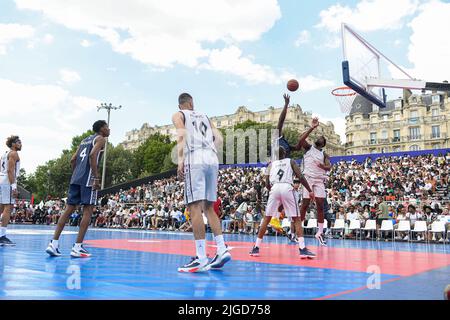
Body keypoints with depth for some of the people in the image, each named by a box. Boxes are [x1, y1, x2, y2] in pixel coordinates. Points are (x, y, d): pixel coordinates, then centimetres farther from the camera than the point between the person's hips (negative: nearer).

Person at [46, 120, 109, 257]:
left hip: (75, 178, 8)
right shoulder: (101, 139, 2)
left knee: (69, 209, 8)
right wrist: (96, 178, -18)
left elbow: (73, 160, 21)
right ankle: (77, 247, -7)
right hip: (88, 179, -8)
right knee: (88, 211, -4)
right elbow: (92, 155, -16)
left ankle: (54, 244, 4)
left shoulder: (85, 140, 26)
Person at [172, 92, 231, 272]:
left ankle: (201, 259, -13)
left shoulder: (178, 115, 14)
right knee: (209, 207, 13)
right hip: (212, 160, 6)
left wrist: (180, 161, -12)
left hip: (195, 161, -5)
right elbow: (219, 139, 17)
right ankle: (222, 250, 7)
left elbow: (182, 136, -6)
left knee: (195, 207, -8)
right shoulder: (204, 117, 28)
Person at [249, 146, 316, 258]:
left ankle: (256, 248, 13)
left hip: (275, 189, 2)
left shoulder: (271, 164, 24)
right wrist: (310, 190, 11)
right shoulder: (291, 161, 20)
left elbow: (267, 184, 15)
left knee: (266, 219, 13)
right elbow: (300, 177, 6)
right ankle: (303, 249, -5)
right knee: (297, 219, 7)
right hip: (287, 188, -2)